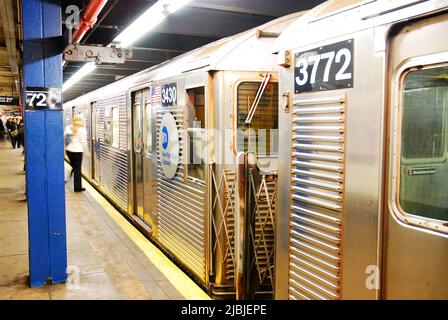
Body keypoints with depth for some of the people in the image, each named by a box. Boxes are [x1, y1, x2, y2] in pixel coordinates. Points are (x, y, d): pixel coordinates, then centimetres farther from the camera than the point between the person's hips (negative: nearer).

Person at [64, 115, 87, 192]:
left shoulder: (68, 128, 5)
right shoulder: (82, 130, -10)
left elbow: (64, 138, 9)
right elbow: (83, 142, -9)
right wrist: (86, 149, 4)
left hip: (69, 150, 5)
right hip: (77, 151, -5)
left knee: (73, 167, 19)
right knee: (77, 169, 2)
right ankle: (77, 187, 8)